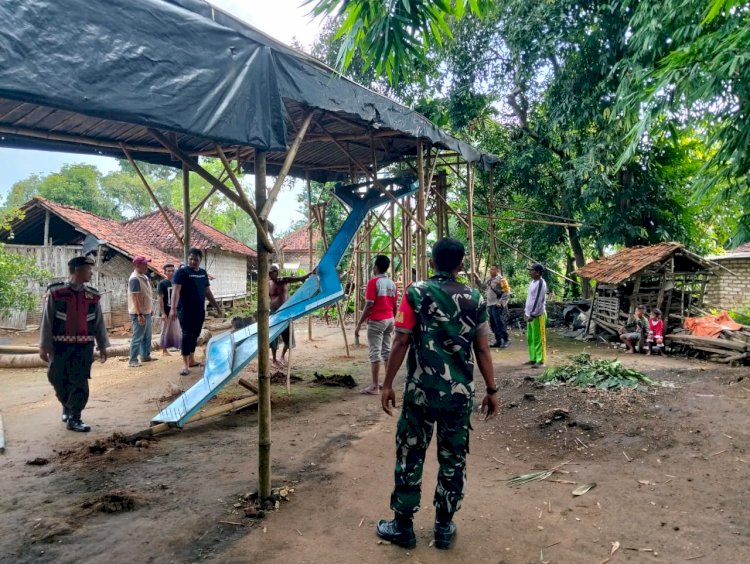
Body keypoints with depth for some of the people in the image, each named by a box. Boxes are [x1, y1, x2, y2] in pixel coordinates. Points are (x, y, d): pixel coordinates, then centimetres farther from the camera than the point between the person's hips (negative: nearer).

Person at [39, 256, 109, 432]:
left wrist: (102, 346, 9)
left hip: (84, 346, 2)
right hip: (60, 345, -1)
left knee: (80, 383, -2)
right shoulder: (55, 292, -6)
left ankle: (74, 418, 7)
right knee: (58, 381, 10)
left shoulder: (93, 296, 4)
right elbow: (47, 320, -4)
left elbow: (99, 322, 9)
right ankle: (67, 408, 36)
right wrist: (44, 346, -5)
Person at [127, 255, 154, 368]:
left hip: (147, 312, 9)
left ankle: (145, 356, 29)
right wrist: (140, 314, -26)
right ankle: (133, 361, -1)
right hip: (139, 313, -9)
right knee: (137, 337, -6)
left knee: (147, 336, 17)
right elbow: (135, 298, -23)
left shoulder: (144, 277, 11)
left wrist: (151, 310, 20)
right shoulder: (134, 279, -19)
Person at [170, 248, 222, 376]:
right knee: (187, 335, -6)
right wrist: (173, 308, -30)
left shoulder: (203, 273, 11)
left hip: (200, 310, 6)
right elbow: (176, 290, -18)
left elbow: (207, 291, 20)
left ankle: (191, 360, 23)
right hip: (186, 310, -6)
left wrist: (216, 306, 20)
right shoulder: (182, 272, -9)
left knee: (195, 335, 12)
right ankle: (185, 364, -2)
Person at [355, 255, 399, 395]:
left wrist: (359, 324, -12)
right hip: (389, 320, 7)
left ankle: (375, 386, -2)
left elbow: (369, 306, -16)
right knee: (387, 351, 13)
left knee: (375, 353, -4)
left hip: (376, 321, -7)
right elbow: (395, 306, 12)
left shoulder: (373, 282, -12)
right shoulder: (392, 283, 9)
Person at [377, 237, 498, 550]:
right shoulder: (475, 298, 2)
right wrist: (491, 390, 12)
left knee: (410, 457, 10)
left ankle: (403, 526, 21)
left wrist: (387, 384, 1)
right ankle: (444, 527, 25)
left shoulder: (415, 293, -5)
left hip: (420, 390, -2)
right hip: (460, 393, 2)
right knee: (453, 459, 13)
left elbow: (401, 342, -7)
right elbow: (482, 349, 3)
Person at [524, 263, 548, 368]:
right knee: (530, 338, 13)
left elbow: (538, 301, -20)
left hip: (538, 315, -10)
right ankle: (533, 359, 22)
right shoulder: (532, 282, 14)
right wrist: (526, 311, 18)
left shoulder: (541, 283, -16)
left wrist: (533, 315, -20)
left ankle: (540, 361, 0)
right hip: (530, 315, 10)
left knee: (538, 339, -5)